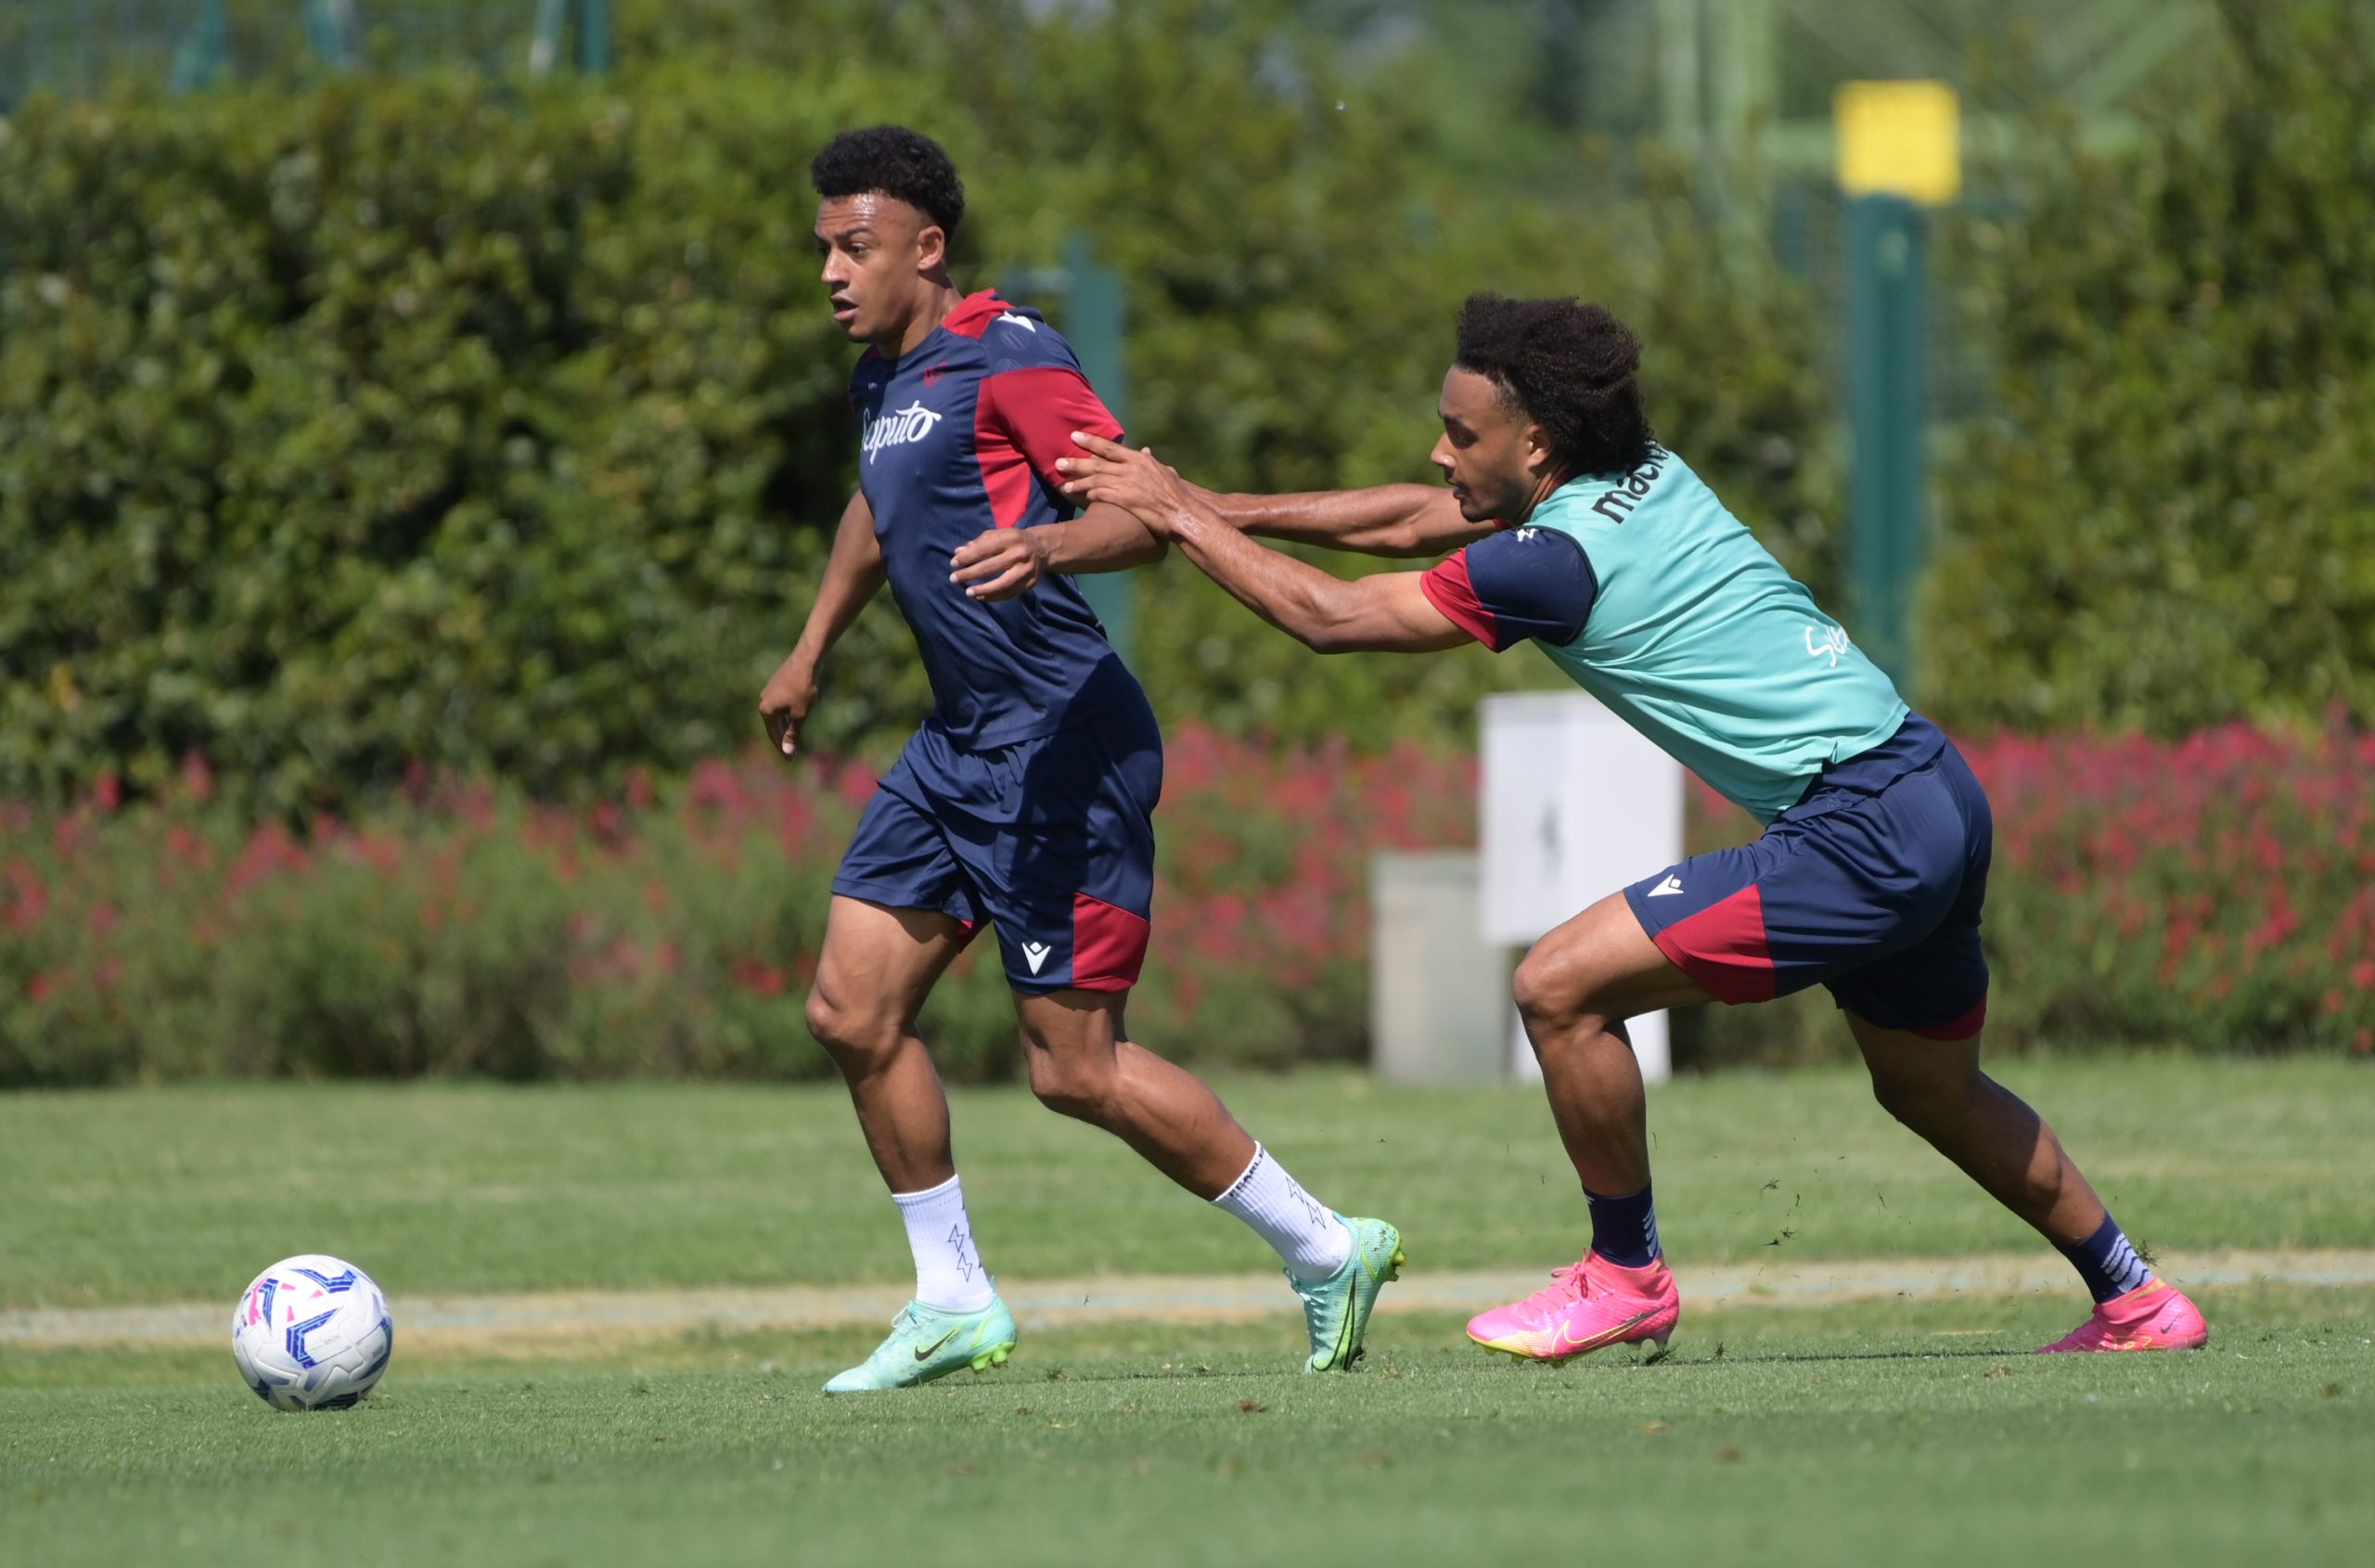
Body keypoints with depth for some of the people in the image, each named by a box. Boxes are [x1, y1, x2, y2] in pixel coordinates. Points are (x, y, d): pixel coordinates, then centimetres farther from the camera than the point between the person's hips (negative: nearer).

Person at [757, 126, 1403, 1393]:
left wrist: (1041, 546, -39)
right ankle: (954, 1304, 15)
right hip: (960, 749, 9)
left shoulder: (1003, 358, -13)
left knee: (1076, 1069, -8)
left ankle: (1324, 1251, 5)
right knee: (852, 1011, 5)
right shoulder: (883, 377, 15)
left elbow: (1142, 513, -20)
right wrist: (810, 653, 41)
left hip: (1058, 744, -9)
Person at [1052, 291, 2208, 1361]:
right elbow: (1413, 521, 22)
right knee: (1932, 1090, 28)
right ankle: (2136, 1301, 38)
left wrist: (1180, 520, 3)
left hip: (1863, 833, -10)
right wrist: (1213, 507, 19)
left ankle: (1626, 1273, 6)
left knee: (1562, 987, -9)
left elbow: (1328, 615, -8)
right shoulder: (1651, 476, 11)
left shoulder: (1561, 559, -15)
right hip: (1936, 798, 10)